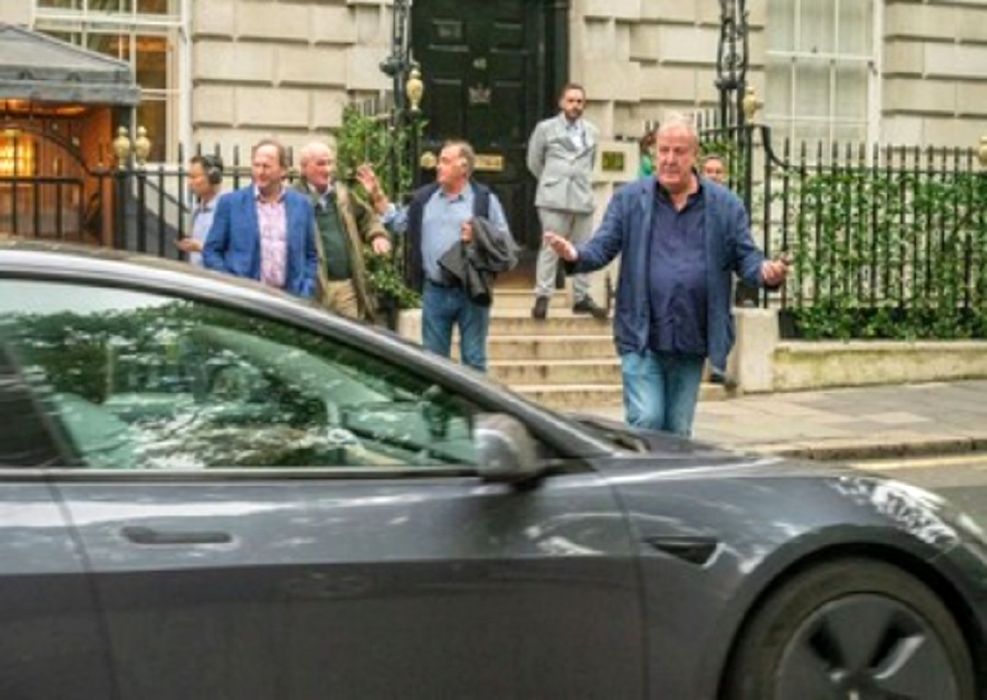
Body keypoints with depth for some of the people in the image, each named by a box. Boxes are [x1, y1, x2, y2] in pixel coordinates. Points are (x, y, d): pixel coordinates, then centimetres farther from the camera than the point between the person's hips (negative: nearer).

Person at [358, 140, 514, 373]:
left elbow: (506, 242, -3)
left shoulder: (485, 199, -1)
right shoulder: (424, 197, 10)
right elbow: (397, 222, 16)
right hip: (434, 292, 4)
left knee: (474, 360, 5)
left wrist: (480, 238, -19)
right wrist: (376, 195, 11)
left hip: (471, 292, -3)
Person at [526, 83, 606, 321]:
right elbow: (534, 162, 11)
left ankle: (581, 297, 12)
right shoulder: (545, 128, 4)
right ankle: (542, 296, -3)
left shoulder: (592, 132, 12)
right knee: (551, 248, -6)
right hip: (554, 198, -3)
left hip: (583, 198, 3)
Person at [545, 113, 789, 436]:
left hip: (692, 340, 2)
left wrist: (765, 271, -18)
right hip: (641, 337, -2)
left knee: (678, 431, 11)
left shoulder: (726, 205, 5)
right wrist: (575, 256, -23)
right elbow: (603, 246, -1)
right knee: (646, 421, -10)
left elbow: (745, 256, 5)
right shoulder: (629, 198, 3)